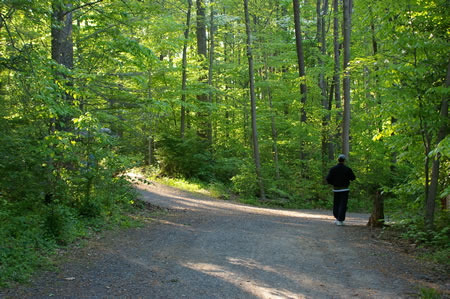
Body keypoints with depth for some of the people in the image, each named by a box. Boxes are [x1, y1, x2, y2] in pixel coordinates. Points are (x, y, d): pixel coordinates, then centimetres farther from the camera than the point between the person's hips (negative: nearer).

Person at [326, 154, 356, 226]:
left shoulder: (333, 169, -4)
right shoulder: (347, 169, -8)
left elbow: (328, 179, -7)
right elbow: (353, 178, 1)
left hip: (336, 189, 2)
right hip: (344, 190, -2)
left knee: (336, 204, 17)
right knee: (343, 205, -1)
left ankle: (337, 218, 23)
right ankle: (340, 220, -6)